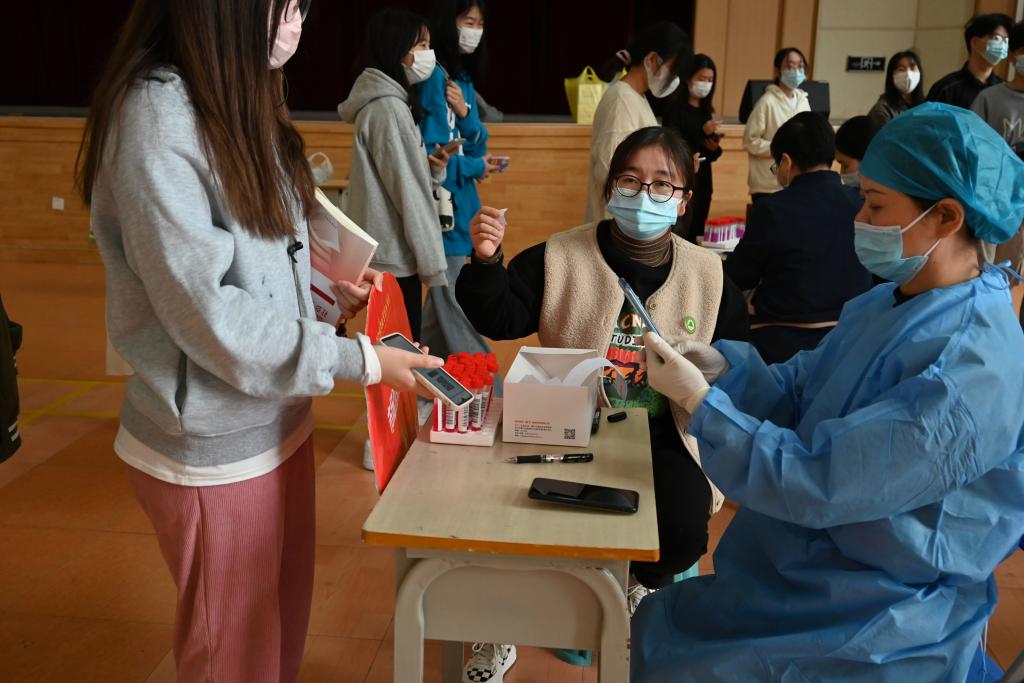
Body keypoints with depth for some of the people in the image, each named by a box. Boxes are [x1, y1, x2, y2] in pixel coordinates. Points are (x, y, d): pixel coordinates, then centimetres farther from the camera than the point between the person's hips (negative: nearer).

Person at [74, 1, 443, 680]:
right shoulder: (155, 119, -21)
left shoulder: (238, 98, 7)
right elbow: (207, 314, -23)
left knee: (285, 628, 23)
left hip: (278, 420, 8)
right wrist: (360, 361, -20)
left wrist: (326, 284, 2)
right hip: (215, 446, -8)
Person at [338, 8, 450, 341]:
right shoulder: (389, 108, -16)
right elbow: (407, 193, -18)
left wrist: (432, 169, 0)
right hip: (395, 255, -10)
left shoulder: (385, 102, 14)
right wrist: (433, 263, -15)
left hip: (387, 251, 10)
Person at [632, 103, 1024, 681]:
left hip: (882, 623, -8)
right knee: (651, 624, 7)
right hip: (808, 560, 8)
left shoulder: (968, 372, -28)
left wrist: (698, 401, -22)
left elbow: (817, 486, -28)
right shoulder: (887, 304, 2)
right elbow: (796, 392, 7)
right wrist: (719, 366, -11)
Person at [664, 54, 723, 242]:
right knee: (678, 236, -10)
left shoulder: (706, 111, 12)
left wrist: (714, 148, -4)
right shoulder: (675, 108, -7)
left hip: (702, 182, 7)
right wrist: (702, 132, -20)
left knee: (696, 235, 9)